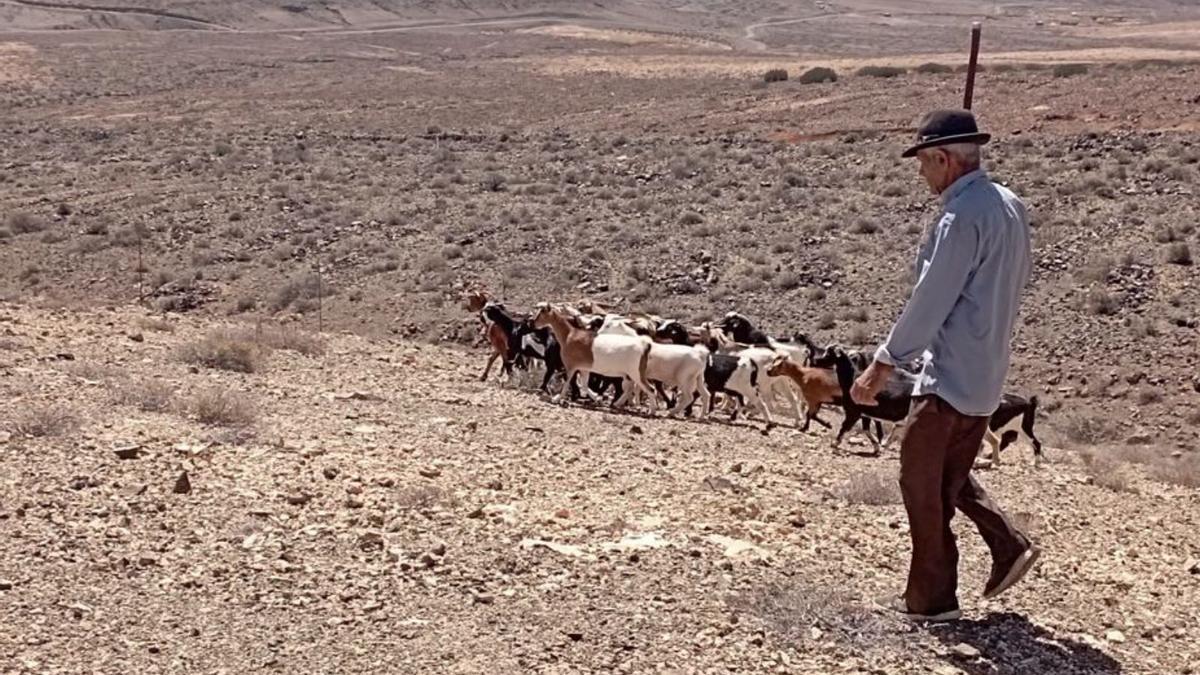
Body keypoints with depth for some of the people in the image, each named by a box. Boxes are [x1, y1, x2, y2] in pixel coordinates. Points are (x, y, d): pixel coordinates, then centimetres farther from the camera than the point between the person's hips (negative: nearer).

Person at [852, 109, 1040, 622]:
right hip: (986, 376, 9)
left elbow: (929, 303, -21)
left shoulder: (963, 217, -20)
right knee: (951, 475, 23)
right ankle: (1008, 545, 14)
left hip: (950, 376, -9)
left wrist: (881, 366, -15)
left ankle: (931, 599, 12)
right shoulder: (1010, 206, 8)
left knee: (921, 481, 3)